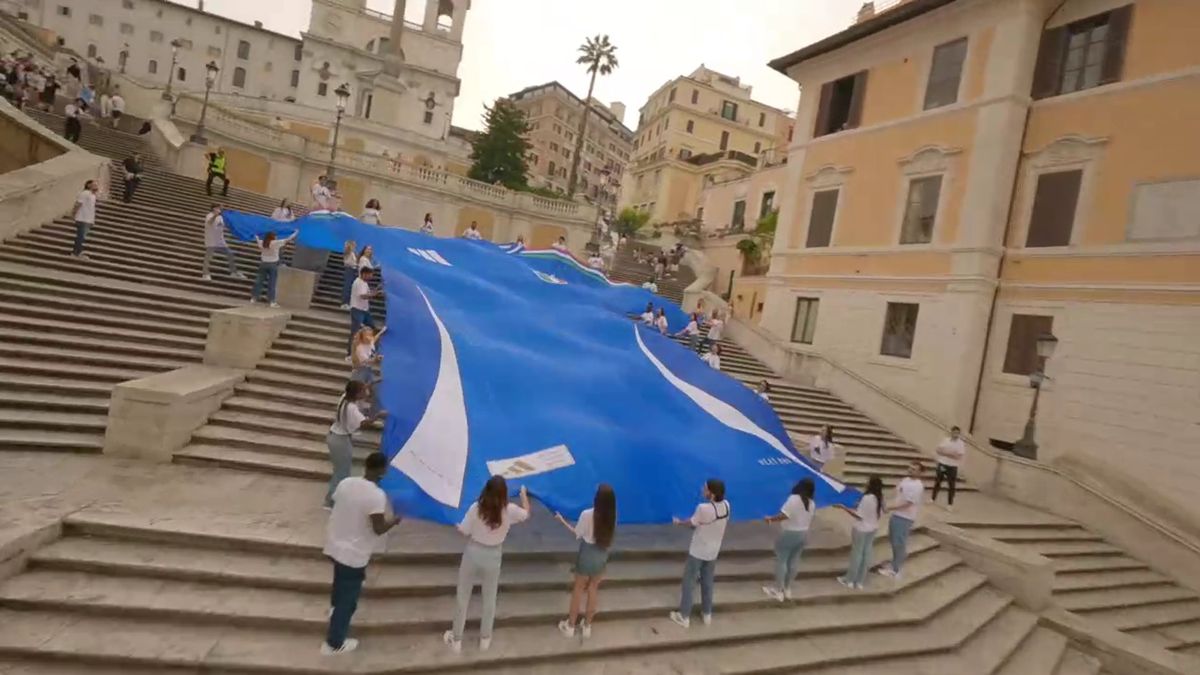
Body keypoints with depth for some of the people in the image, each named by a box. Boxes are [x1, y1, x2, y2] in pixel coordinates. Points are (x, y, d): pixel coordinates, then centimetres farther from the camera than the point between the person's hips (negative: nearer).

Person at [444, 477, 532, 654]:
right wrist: (524, 494, 20)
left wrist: (458, 527, 12)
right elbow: (526, 513, 5)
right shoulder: (510, 510, -16)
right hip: (493, 557, 1)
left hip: (473, 553, 0)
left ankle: (456, 639, 30)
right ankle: (485, 638, 35)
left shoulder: (476, 507, -20)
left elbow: (464, 531, -11)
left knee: (463, 597, 17)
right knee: (489, 599, 21)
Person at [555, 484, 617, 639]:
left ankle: (570, 625, 28)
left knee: (578, 589, 15)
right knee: (593, 589, 19)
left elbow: (577, 534, -8)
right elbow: (610, 537, 1)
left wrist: (562, 520, 2)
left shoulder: (587, 514, -23)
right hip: (601, 556, 3)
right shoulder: (612, 515, -12)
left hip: (587, 555, -3)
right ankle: (587, 625, 31)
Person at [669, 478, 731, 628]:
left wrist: (679, 522, 8)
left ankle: (684, 617, 20)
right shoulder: (726, 505, -11)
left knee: (688, 584, 10)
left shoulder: (703, 508, -30)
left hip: (697, 552, -6)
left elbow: (692, 523, -11)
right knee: (707, 584, 21)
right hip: (713, 552, 6)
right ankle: (707, 614, 33)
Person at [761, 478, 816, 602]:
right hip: (803, 535, 7)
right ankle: (787, 589, 26)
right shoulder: (812, 504, 0)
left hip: (789, 534, -7)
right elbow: (810, 522, 9)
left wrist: (770, 519, -12)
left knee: (781, 561, 5)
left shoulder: (794, 499, -21)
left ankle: (778, 591, 11)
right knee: (793, 561, 16)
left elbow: (783, 515, -26)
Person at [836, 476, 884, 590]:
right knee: (866, 554, 14)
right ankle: (860, 581, 24)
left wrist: (844, 508, -18)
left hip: (861, 529, -7)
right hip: (872, 529, 7)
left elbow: (859, 516, -22)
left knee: (856, 554, 6)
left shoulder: (867, 498, -26)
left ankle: (849, 580, 19)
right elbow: (880, 513, 9)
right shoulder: (879, 498, -3)